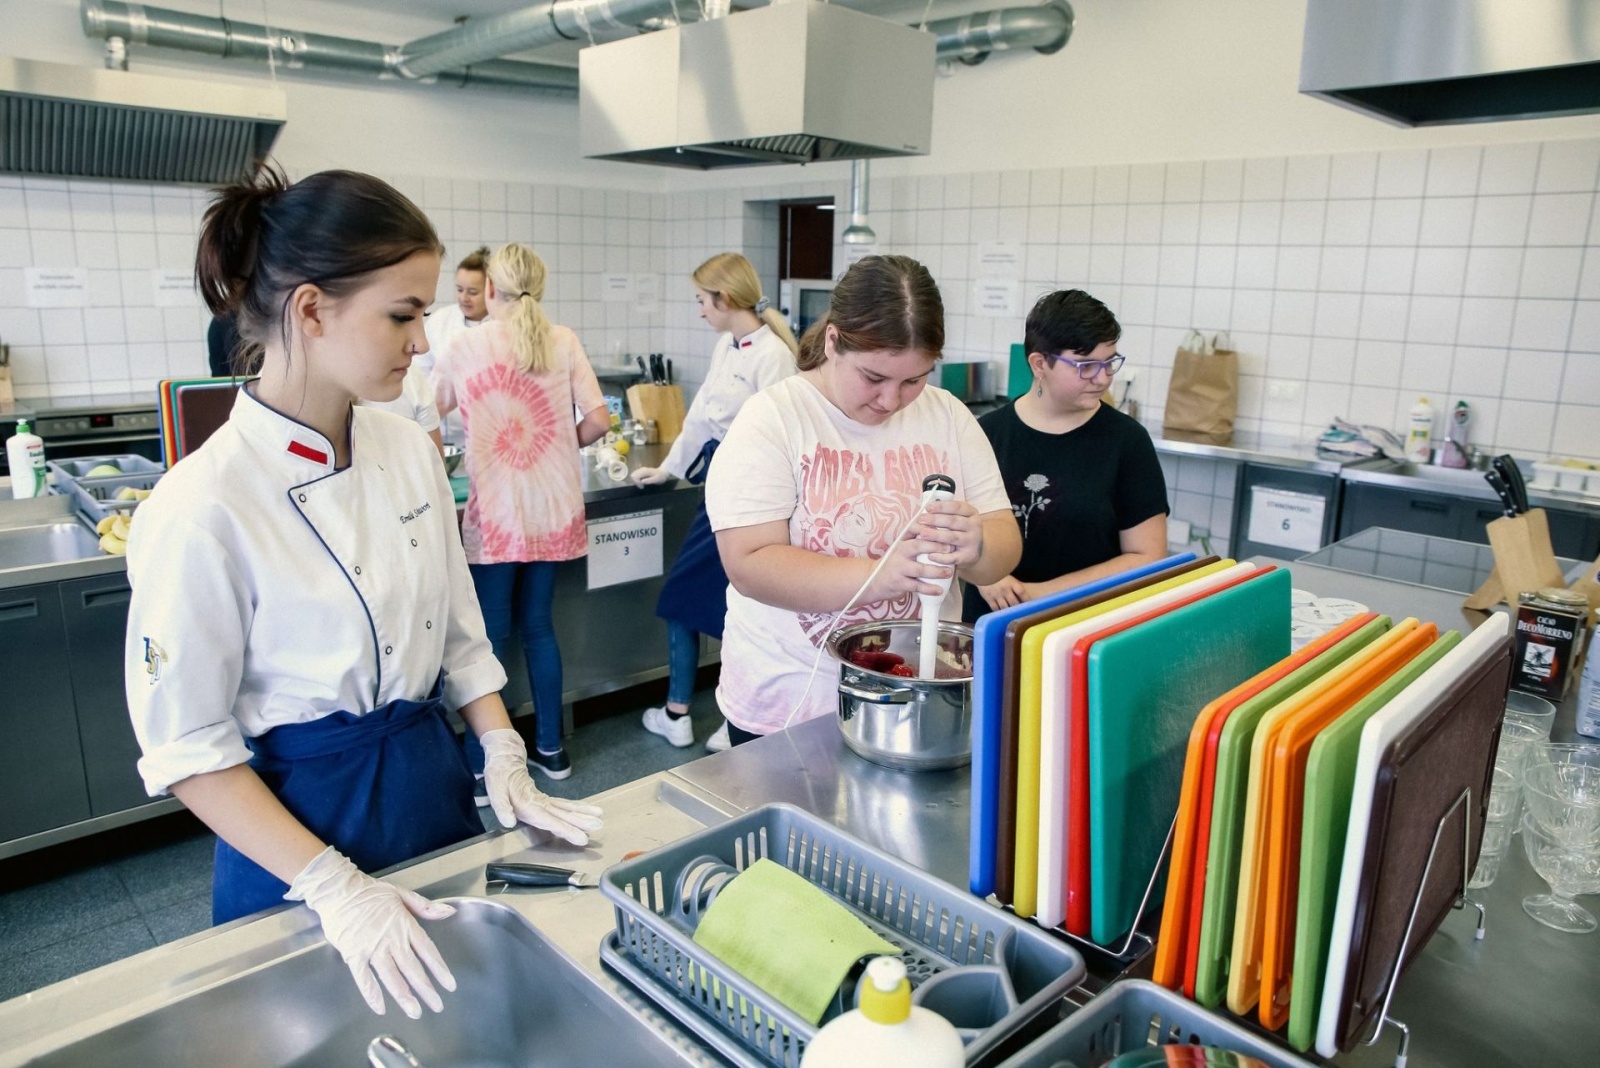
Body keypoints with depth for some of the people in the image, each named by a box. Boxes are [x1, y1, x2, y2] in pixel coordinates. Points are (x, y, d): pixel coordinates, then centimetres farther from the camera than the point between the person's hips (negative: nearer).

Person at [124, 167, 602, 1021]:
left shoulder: (408, 449, -5)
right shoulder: (202, 507, -23)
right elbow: (188, 749, -15)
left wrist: (505, 765, -4)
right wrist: (333, 885, -20)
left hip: (434, 785, 6)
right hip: (299, 819, -5)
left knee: (454, 1015, 23)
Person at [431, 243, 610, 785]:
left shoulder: (463, 348, -3)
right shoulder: (564, 342, 1)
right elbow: (598, 421, -3)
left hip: (495, 513, -3)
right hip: (554, 510, 3)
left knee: (491, 637, 4)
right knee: (539, 626, 15)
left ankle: (480, 766, 11)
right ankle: (550, 748, 25)